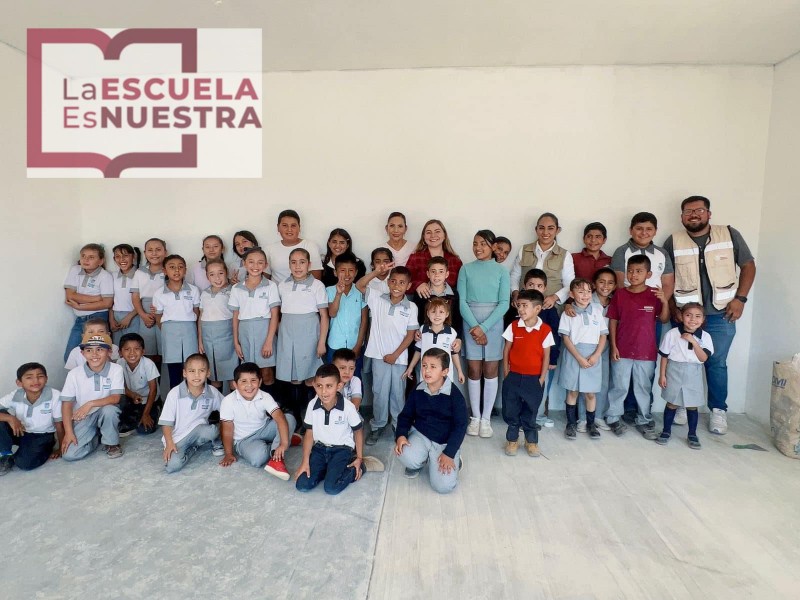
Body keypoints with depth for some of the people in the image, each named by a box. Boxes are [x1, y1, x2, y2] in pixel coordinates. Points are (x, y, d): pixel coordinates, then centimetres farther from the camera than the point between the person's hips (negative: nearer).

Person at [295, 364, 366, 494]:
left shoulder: (348, 407, -21)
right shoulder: (312, 405, -12)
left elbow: (358, 431, -4)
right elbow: (309, 434, 0)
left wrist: (359, 458, -2)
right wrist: (305, 462, -4)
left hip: (342, 449, -3)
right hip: (319, 448, 4)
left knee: (331, 488, -20)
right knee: (302, 485, -10)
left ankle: (356, 467, 5)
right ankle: (328, 468, 13)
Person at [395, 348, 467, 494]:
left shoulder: (454, 395, -16)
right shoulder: (417, 391, -5)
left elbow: (460, 426, -13)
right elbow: (406, 415, 5)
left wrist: (449, 453, -18)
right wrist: (401, 435, -14)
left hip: (445, 442, -2)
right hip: (420, 435, 3)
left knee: (443, 486, -18)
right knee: (406, 458, -30)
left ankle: (453, 460, 15)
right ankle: (420, 461, 9)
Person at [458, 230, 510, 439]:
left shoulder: (501, 271, 1)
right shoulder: (466, 269, 2)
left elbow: (504, 303, -5)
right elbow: (462, 301, -3)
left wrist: (484, 327, -14)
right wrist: (474, 326, -15)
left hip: (493, 323, 0)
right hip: (470, 323, 0)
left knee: (490, 371, 5)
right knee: (473, 371, 5)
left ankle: (486, 418, 17)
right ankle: (475, 416, 19)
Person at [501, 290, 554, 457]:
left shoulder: (545, 330, -8)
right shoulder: (513, 327, -5)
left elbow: (546, 356, -3)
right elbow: (506, 350, 2)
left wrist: (542, 379, -3)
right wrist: (506, 373, 0)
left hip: (534, 378, -1)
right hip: (513, 377, 1)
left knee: (530, 412, 12)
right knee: (511, 410, 10)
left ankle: (531, 441, 30)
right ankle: (512, 440, 27)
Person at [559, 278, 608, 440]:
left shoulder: (597, 311, 4)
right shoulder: (568, 313, -1)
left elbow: (603, 336, 4)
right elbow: (566, 338, -6)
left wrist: (596, 355, -9)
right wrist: (579, 358, -14)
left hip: (593, 357, 2)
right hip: (573, 356, -1)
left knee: (590, 393, 9)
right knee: (572, 391, 8)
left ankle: (591, 424, 24)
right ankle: (571, 424, 19)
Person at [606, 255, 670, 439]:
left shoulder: (654, 294, -2)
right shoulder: (620, 294, -3)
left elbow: (664, 319, -4)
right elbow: (613, 321, 0)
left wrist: (664, 302, -21)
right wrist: (613, 346, -3)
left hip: (646, 351, 0)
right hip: (622, 351, 0)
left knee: (644, 388, 13)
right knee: (618, 387, 9)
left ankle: (644, 421, 26)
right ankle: (613, 418, 23)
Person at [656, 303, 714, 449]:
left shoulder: (705, 336, -3)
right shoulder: (672, 334, -8)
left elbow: (704, 358, -9)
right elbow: (664, 356, -3)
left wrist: (694, 341, -18)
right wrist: (662, 375, -4)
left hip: (693, 375, 1)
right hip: (674, 372, -1)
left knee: (692, 406, 8)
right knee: (672, 404, 8)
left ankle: (692, 434, 24)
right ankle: (666, 431, 22)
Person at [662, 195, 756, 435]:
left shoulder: (730, 235, 3)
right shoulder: (673, 241, 1)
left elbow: (748, 265, 7)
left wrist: (740, 298, -3)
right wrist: (671, 307, -4)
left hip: (720, 314, 0)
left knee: (717, 363, 7)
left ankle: (719, 411, 20)